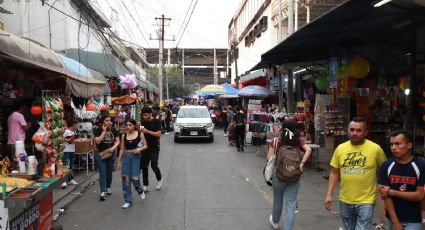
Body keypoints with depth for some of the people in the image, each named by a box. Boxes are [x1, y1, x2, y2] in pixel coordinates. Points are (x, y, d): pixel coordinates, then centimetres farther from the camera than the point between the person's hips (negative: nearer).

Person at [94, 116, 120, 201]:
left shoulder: (113, 130, 1)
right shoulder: (98, 130, -8)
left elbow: (117, 141, 2)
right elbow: (98, 141, -20)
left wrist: (113, 147, -16)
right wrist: (104, 131, -19)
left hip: (111, 154, 3)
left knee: (109, 173, 15)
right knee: (102, 173, -6)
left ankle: (108, 188, 33)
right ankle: (103, 192, -7)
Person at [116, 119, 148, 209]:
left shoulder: (140, 134, -2)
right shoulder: (124, 136, 5)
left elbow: (146, 146, 1)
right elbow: (122, 149, 9)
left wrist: (140, 149, -19)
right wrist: (118, 161, 7)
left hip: (135, 157, -3)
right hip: (126, 157, 3)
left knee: (135, 178, -8)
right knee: (125, 178, -1)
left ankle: (140, 190, 28)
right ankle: (128, 201, 11)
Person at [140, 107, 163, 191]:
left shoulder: (156, 122, -8)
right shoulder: (143, 122, 6)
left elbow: (158, 134, -16)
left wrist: (147, 131, -23)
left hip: (154, 148, -5)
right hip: (145, 147, 5)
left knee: (154, 165, -6)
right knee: (143, 166, 3)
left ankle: (159, 179, 24)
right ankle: (145, 186, 12)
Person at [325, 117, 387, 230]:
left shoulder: (375, 149, -9)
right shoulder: (340, 148, 0)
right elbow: (334, 173, 6)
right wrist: (329, 194, 0)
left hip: (366, 201, -3)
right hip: (345, 201, 4)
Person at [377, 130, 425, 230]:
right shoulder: (386, 166, -6)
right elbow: (385, 195, -7)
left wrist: (391, 192, -14)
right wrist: (395, 222, -10)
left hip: (413, 221, -2)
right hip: (392, 218, 2)